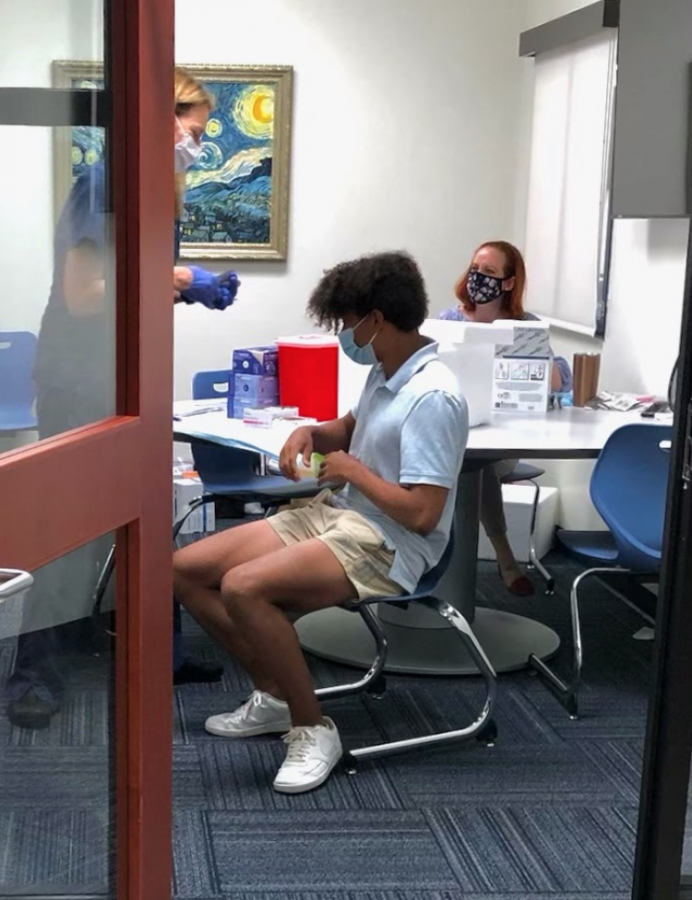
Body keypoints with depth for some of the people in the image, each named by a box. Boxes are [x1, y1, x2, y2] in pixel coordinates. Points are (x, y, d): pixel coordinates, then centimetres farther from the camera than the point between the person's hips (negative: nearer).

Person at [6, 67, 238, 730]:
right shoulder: (104, 184, -17)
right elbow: (82, 293, -22)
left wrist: (193, 290, 3)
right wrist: (168, 279, -16)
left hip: (126, 374, 9)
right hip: (80, 377, -9)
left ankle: (162, 654, 25)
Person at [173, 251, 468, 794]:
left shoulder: (433, 396, -21)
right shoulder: (384, 372, 8)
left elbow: (422, 514, -26)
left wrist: (353, 470, -13)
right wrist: (311, 433, 7)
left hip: (386, 546, -10)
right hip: (331, 513, 10)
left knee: (242, 587, -32)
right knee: (185, 570, 2)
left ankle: (312, 729, -14)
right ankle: (275, 695, 12)